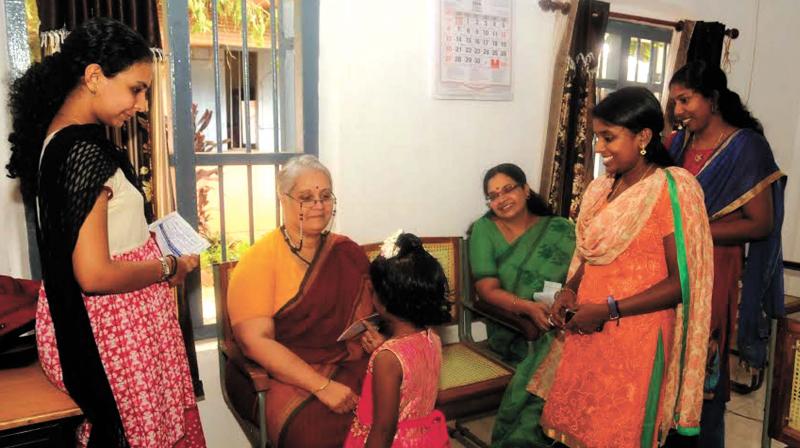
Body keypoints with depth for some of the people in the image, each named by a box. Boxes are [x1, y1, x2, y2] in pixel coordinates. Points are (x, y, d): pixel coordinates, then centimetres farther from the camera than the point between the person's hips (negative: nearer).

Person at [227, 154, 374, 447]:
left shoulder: (348, 255, 9)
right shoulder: (260, 258, -5)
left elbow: (370, 314, 13)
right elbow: (256, 341, -13)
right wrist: (322, 386, -21)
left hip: (351, 367, 4)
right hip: (287, 376, -4)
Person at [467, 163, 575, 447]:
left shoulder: (561, 229, 8)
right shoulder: (484, 230, 3)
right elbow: (488, 290, -6)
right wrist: (528, 307, -23)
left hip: (558, 324, 3)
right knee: (549, 357, -28)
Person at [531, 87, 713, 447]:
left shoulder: (672, 190, -11)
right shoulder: (599, 190, 8)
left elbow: (682, 283, -14)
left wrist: (609, 310, -17)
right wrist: (569, 290, 0)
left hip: (637, 340, -6)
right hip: (587, 335, 6)